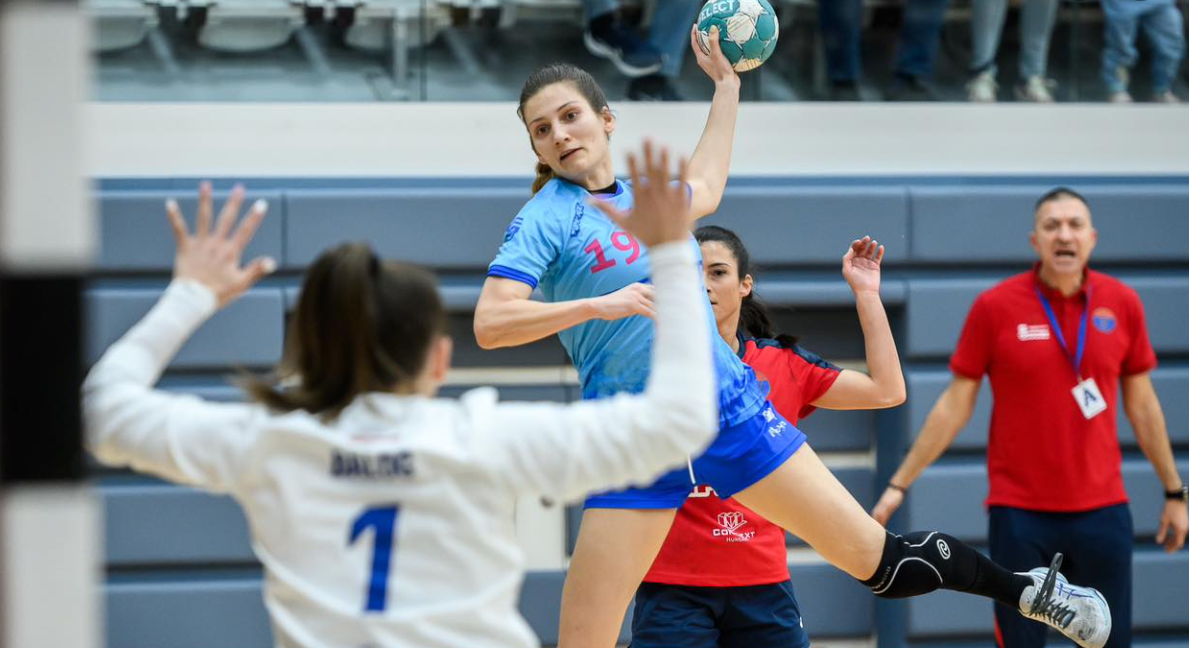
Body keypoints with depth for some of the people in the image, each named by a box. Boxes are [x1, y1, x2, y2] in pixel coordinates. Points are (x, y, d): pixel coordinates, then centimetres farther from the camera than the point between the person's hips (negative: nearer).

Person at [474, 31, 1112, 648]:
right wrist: (601, 303, -29)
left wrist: (726, 83, 41)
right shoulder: (542, 221, -7)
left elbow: (703, 189, 35)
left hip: (733, 411, 4)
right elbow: (489, 324, -20)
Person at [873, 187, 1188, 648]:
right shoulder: (994, 307, -4)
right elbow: (954, 406, 2)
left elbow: (1141, 404, 12)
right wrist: (899, 484, 0)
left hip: (1102, 511, 2)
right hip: (1019, 513, -2)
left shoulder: (1122, 304, 2)